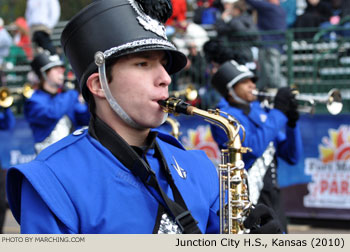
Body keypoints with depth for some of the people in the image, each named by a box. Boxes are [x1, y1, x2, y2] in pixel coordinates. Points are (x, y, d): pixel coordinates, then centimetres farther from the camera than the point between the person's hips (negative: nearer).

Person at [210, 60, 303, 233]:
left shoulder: (261, 113, 15)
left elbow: (292, 157, 14)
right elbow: (254, 147, -23)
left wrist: (291, 122, -3)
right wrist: (278, 111, -15)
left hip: (272, 197, 8)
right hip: (246, 198, -8)